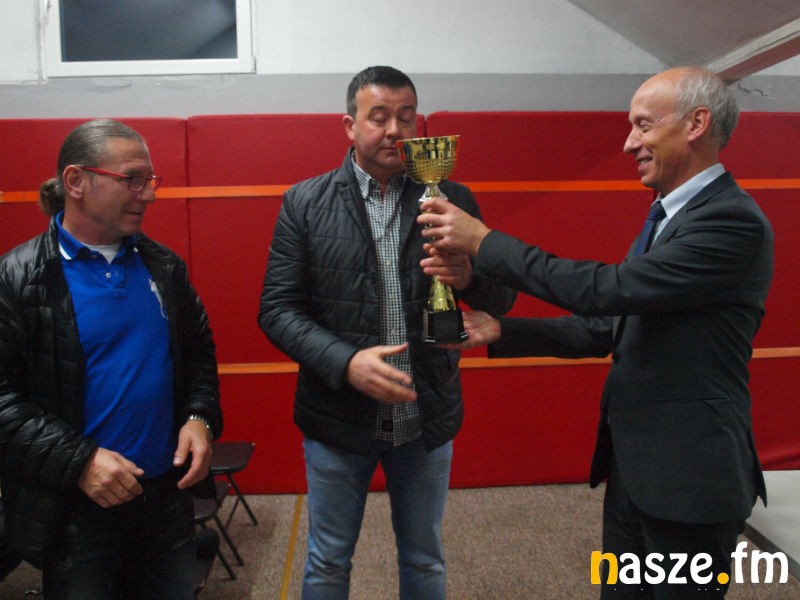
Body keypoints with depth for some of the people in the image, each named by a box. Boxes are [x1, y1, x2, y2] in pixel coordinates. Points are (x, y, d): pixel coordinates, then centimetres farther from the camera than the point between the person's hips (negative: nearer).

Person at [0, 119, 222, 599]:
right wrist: (77, 461, -19)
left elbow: (199, 350, 11)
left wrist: (200, 417, -4)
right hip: (74, 509, -4)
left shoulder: (163, 266, 3)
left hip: (168, 494, 5)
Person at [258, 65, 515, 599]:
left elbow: (502, 298, 0)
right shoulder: (305, 203, -4)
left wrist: (469, 277, -23)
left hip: (428, 416, 2)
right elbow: (277, 309, -7)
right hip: (338, 417, -1)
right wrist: (345, 362, -23)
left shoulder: (453, 199, -1)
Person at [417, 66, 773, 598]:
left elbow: (608, 290, -27)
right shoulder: (671, 216, 10)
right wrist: (500, 331, -2)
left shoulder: (733, 221, -19)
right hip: (631, 462, 8)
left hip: (688, 472, -8)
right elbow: (611, 326, 8)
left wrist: (485, 242, -21)